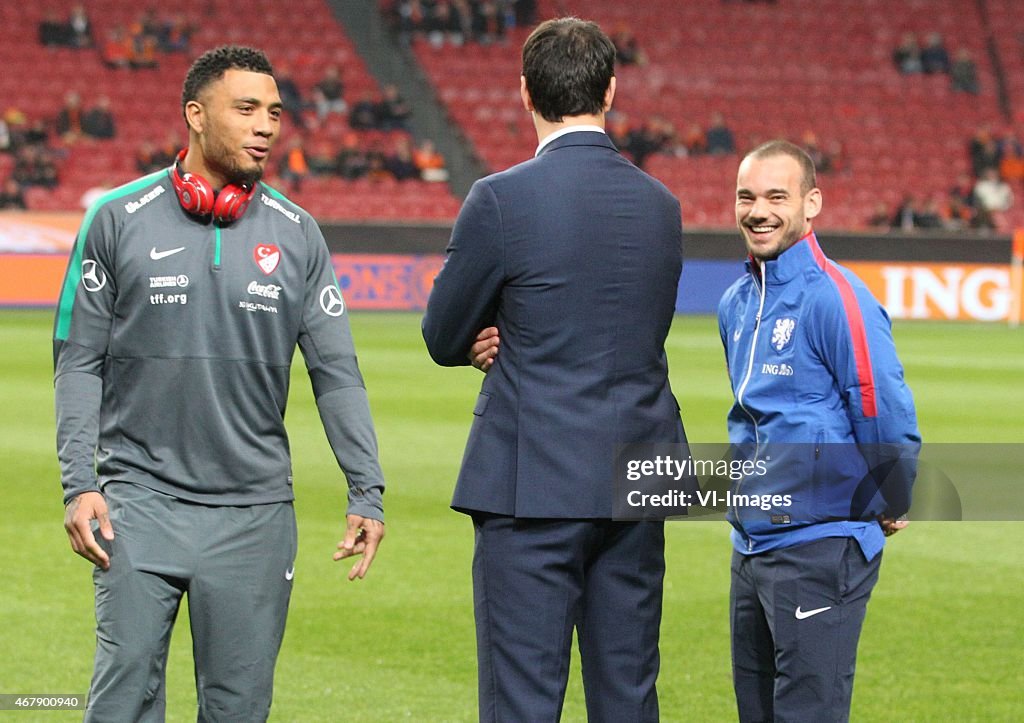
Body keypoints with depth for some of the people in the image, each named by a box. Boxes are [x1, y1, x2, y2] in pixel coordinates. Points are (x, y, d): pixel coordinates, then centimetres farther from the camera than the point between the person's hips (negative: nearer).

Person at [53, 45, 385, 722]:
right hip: (140, 496, -2)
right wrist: (79, 485, -8)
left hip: (254, 511, 2)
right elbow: (79, 362, 2)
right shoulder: (120, 220, 1)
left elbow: (336, 373, 6)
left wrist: (367, 492, -3)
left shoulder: (296, 235, 6)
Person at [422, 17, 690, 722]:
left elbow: (443, 338, -1)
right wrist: (512, 340, 5)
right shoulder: (662, 206, 7)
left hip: (533, 483, -6)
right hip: (636, 480, 6)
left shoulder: (501, 200, -11)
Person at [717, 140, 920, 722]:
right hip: (750, 546, 8)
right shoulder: (738, 302, 11)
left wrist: (892, 510, -5)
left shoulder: (834, 298, -15)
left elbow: (889, 420, -16)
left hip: (820, 551, -8)